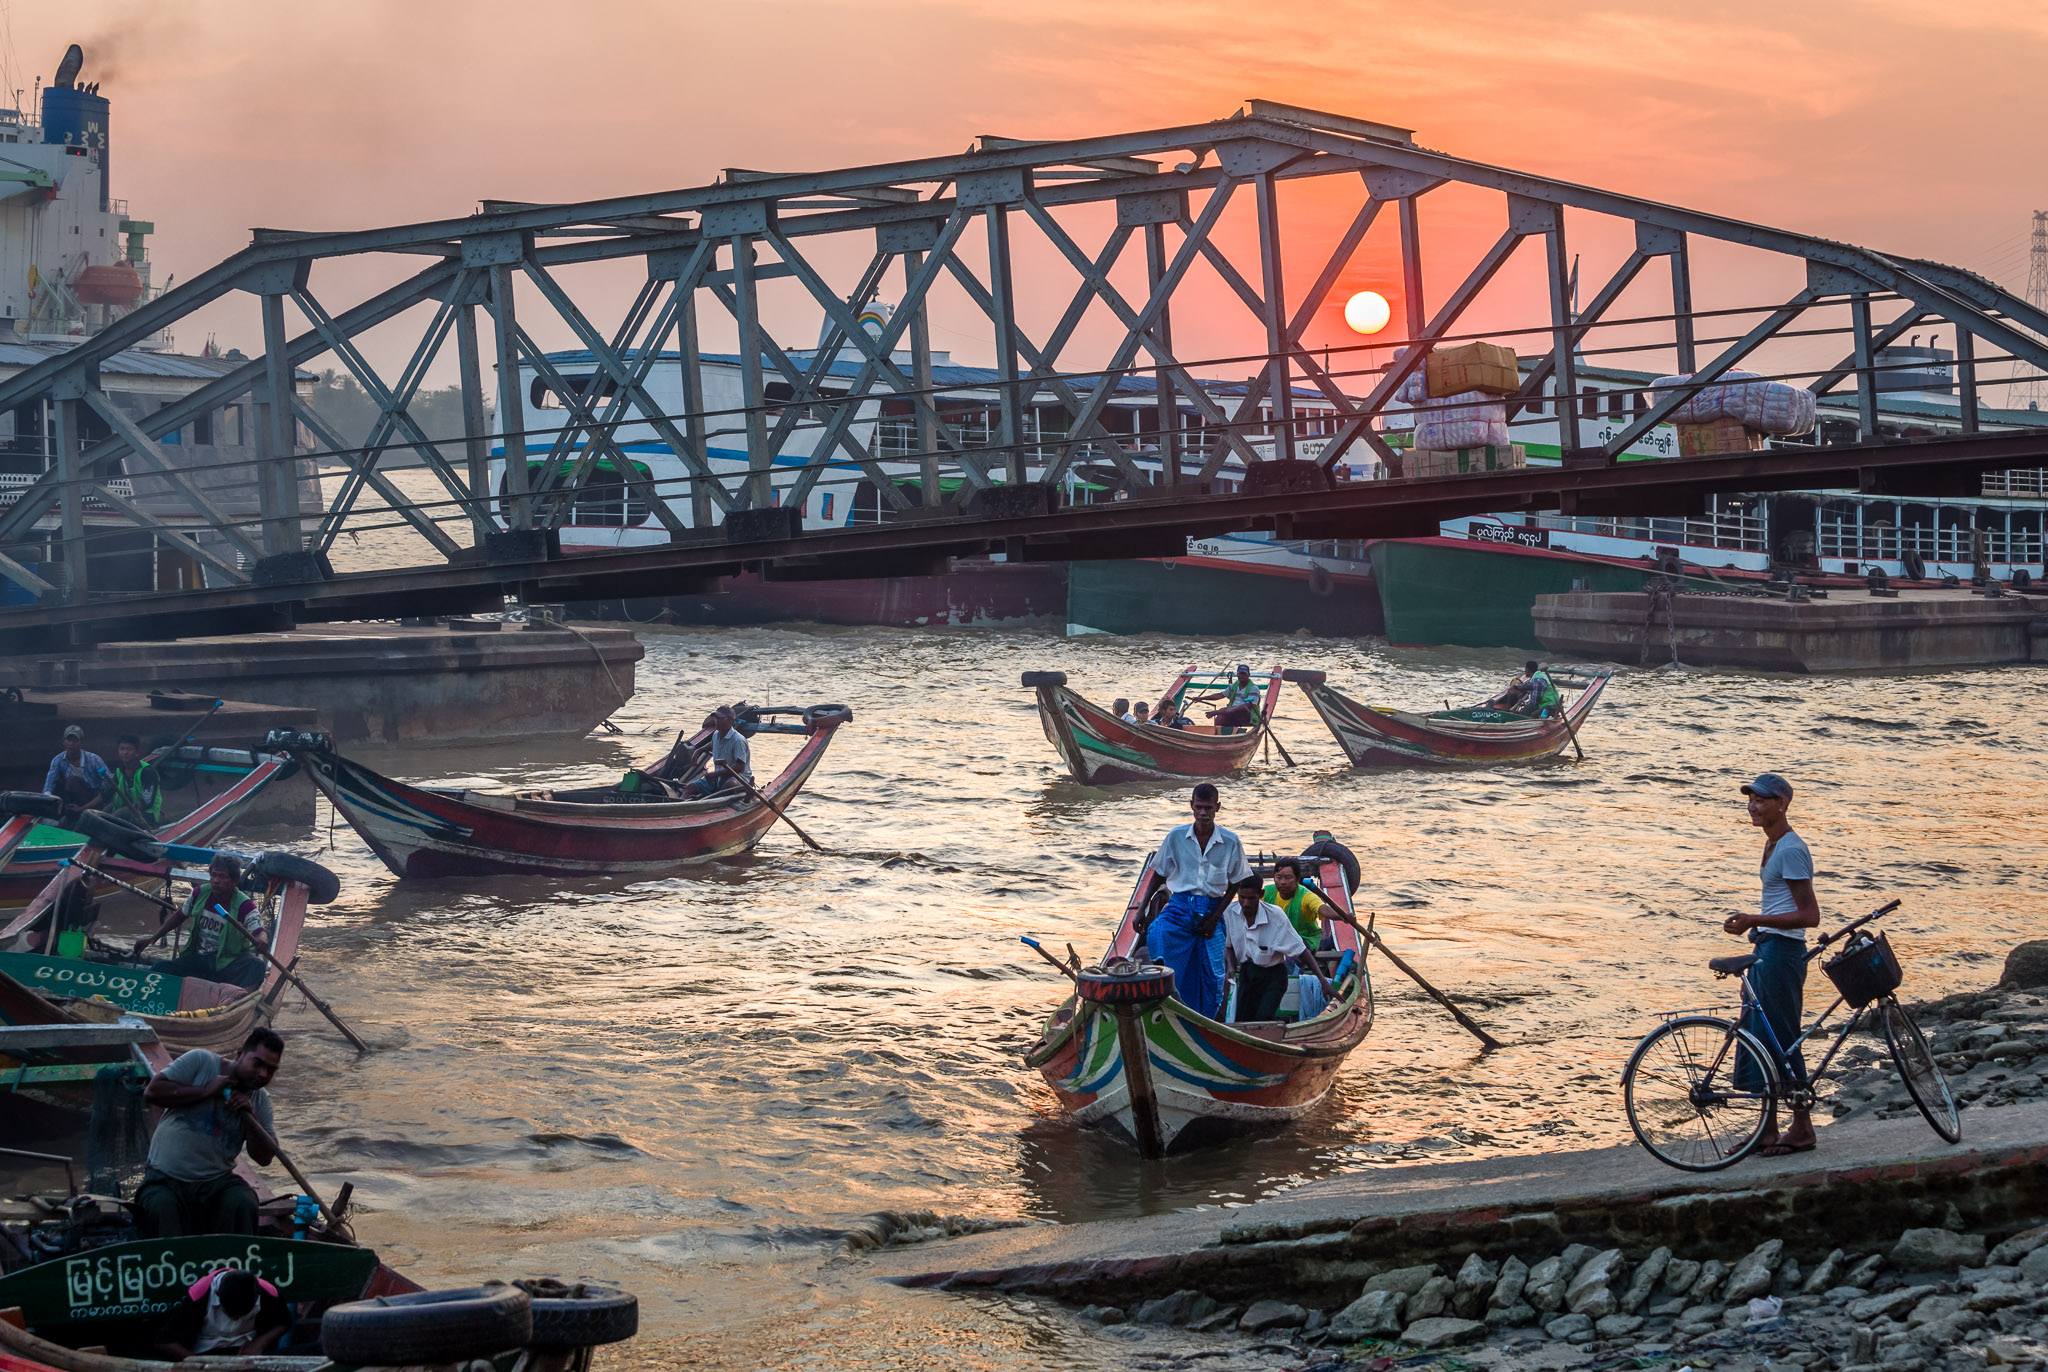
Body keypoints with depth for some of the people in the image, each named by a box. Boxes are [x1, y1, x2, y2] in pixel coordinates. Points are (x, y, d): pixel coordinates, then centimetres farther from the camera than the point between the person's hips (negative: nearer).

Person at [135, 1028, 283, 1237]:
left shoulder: (260, 1100, 11)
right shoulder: (200, 1061, 0)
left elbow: (265, 1158, 5)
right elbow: (151, 1093, -9)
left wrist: (249, 1117, -10)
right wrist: (205, 1090, -11)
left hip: (216, 1181, 3)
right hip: (165, 1178, -3)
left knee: (242, 1204, -28)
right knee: (161, 1205, -34)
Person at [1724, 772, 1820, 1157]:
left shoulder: (1791, 850, -16)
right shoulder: (1772, 844, 15)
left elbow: (1808, 916, -20)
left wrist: (1754, 920, -23)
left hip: (1782, 951, -10)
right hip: (1767, 949, 10)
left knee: (1782, 1038, -5)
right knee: (1759, 1037, 12)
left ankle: (1802, 1129, 4)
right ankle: (1769, 1131, 18)